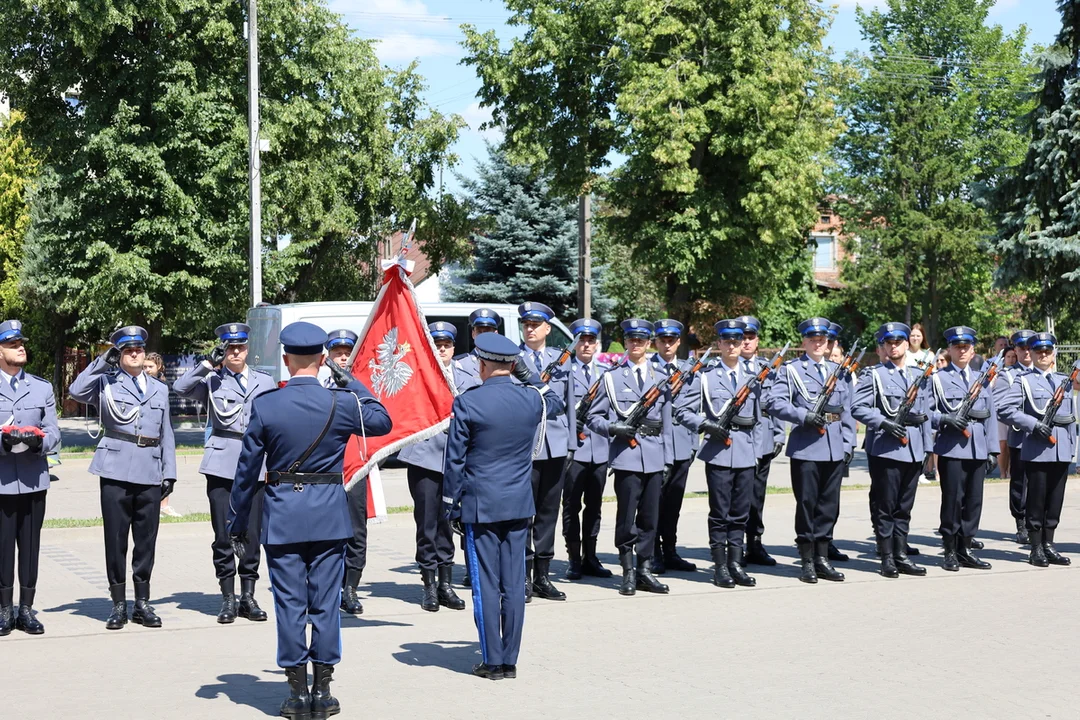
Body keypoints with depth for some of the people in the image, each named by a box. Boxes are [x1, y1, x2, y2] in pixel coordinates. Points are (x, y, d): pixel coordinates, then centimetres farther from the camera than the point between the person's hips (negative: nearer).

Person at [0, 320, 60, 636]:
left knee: (31, 545, 4)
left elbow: (53, 432, 6)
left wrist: (38, 441, -15)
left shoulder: (42, 388, 13)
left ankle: (26, 609, 11)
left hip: (33, 479, 3)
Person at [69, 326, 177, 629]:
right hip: (116, 472, -3)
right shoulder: (106, 382, 7)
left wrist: (169, 473, 10)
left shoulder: (159, 389, 18)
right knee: (115, 538, 0)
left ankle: (142, 603, 14)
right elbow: (76, 391, -13)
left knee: (146, 539, 5)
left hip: (150, 474, 3)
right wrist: (103, 362, -10)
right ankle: (119, 605, 8)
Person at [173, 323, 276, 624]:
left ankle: (248, 597, 11)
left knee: (252, 532, 1)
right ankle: (228, 597, 8)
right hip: (221, 463, -1)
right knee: (223, 534, 0)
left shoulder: (265, 382, 13)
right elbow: (180, 387, -11)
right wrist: (208, 362, -12)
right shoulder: (212, 381, 6)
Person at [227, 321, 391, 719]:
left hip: (281, 519, 0)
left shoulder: (265, 405, -7)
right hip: (329, 517, 1)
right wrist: (352, 383, 14)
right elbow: (383, 421, 14)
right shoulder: (341, 402, -7)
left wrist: (237, 523, 7)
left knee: (289, 604, 5)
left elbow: (247, 470, -2)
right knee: (325, 604, 6)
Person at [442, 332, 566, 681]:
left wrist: (451, 504, 2)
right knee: (514, 583, 7)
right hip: (519, 504, 4)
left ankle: (493, 661, 5)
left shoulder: (467, 403, -11)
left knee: (486, 584, 2)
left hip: (480, 506, -4)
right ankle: (510, 660, 12)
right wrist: (530, 376, 23)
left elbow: (454, 459, -7)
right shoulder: (531, 398, -1)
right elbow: (557, 403, 25)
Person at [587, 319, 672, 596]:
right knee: (627, 517, -4)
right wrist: (613, 428, -16)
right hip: (627, 455, -3)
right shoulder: (612, 376, 5)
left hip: (654, 456, 3)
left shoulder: (660, 377, 15)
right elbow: (594, 416, 4)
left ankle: (644, 570, 14)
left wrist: (667, 458, 11)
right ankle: (628, 572, 5)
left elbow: (666, 421, 16)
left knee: (650, 516, 5)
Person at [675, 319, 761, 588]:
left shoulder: (752, 376, 13)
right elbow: (682, 409, 0)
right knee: (720, 513, 0)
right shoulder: (706, 377, 2)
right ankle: (720, 567, 6)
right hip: (719, 453, -3)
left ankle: (736, 565, 13)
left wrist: (757, 451, 14)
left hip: (746, 454, 3)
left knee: (740, 513, 6)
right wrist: (706, 425, -14)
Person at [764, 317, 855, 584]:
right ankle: (807, 561, 7)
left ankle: (822, 558, 16)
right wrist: (804, 416, -20)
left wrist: (848, 443, 10)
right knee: (806, 503, 0)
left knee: (829, 504, 7)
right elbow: (774, 402, -11)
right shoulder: (791, 369, 2)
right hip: (806, 447, -4)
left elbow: (846, 409, 18)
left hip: (835, 448, 5)